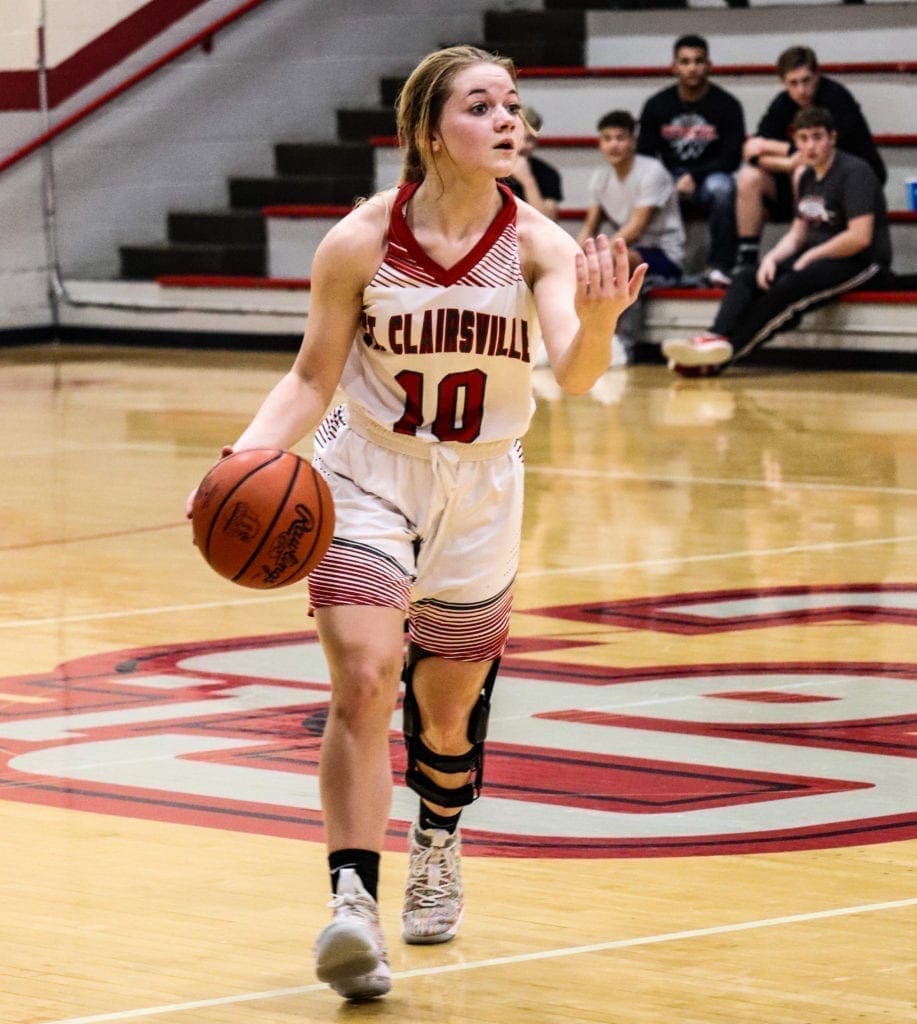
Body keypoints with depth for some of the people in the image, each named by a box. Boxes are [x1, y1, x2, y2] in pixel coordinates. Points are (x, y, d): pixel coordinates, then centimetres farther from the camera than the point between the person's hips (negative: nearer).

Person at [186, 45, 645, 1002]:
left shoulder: (537, 243, -15)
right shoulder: (359, 241, -16)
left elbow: (575, 375, -30)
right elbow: (311, 378, -6)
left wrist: (599, 321, -53)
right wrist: (249, 456, -23)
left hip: (478, 494, 2)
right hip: (366, 482, -2)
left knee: (448, 708, 16)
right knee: (363, 682, -23)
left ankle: (436, 847, 47)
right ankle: (352, 900, -23)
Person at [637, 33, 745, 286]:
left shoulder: (727, 105, -4)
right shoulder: (657, 105, 5)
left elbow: (731, 158, -7)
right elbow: (644, 154, 4)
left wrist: (694, 177, -19)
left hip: (707, 181, -2)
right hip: (669, 181, 2)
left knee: (721, 187, -37)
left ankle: (718, 267, -33)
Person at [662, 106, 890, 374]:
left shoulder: (854, 172, -12)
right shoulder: (808, 177, 14)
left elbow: (860, 237, -20)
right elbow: (798, 233, 17)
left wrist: (809, 257, -12)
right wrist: (772, 258, -4)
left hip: (862, 261, -9)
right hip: (814, 257, 9)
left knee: (787, 288, -31)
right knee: (746, 278, -11)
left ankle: (719, 358, -36)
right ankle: (717, 338, -33)